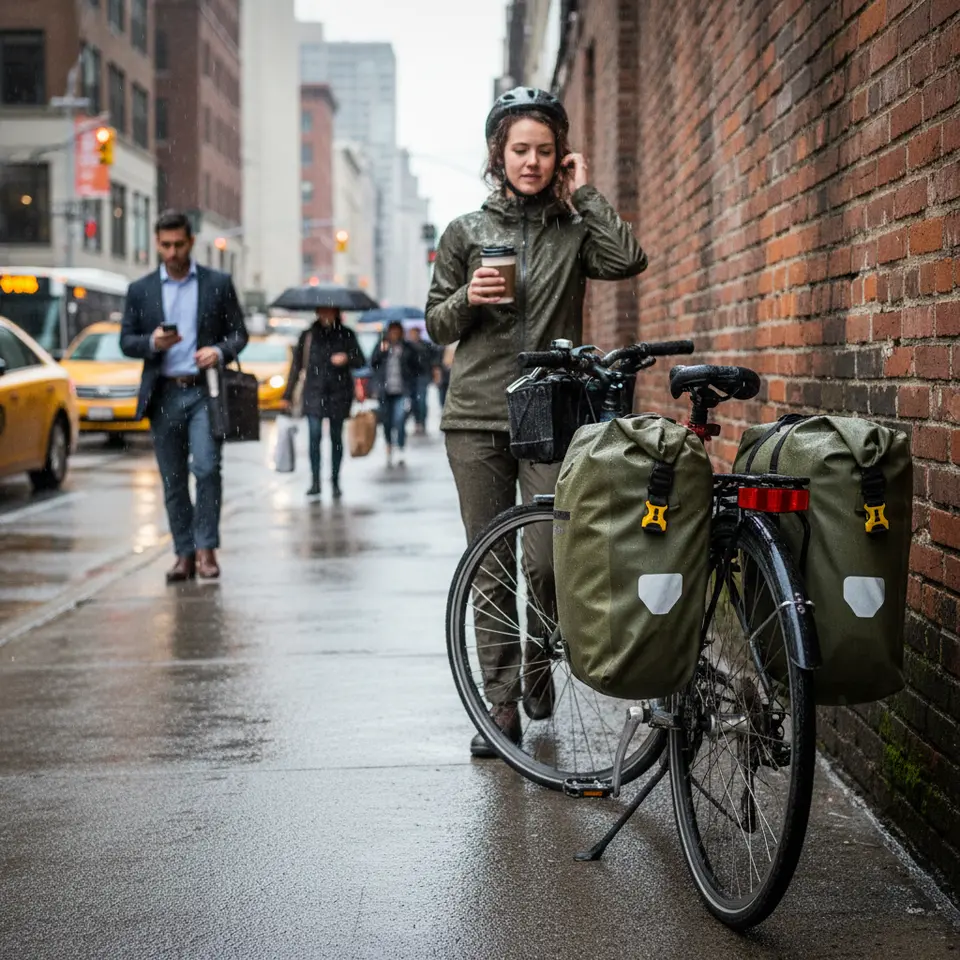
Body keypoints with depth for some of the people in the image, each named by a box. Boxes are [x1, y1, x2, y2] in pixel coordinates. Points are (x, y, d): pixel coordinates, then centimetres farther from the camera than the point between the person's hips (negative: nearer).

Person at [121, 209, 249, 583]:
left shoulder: (218, 283, 6)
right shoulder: (140, 290, 9)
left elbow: (239, 332, 7)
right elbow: (126, 341, 9)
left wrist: (220, 351, -14)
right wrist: (152, 342, -12)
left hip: (204, 391, -2)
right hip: (163, 395, 2)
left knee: (207, 468, -16)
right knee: (173, 481, 5)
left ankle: (206, 548, -6)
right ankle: (184, 554, 13)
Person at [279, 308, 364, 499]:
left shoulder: (346, 335, 6)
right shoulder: (308, 336, 7)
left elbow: (361, 361, 5)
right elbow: (296, 365, 10)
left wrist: (347, 358, -18)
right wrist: (288, 395, 8)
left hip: (339, 392, 0)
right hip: (314, 392, 0)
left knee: (336, 437, 6)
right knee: (315, 434, -12)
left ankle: (335, 482, 16)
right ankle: (315, 481, -9)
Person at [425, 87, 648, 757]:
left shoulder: (575, 230, 8)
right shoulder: (467, 232, 9)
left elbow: (628, 259, -13)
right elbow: (437, 325, 12)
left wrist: (584, 193, -4)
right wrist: (467, 300, -8)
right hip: (477, 418, 1)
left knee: (547, 561, -10)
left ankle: (538, 659, 20)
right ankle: (501, 705, 13)